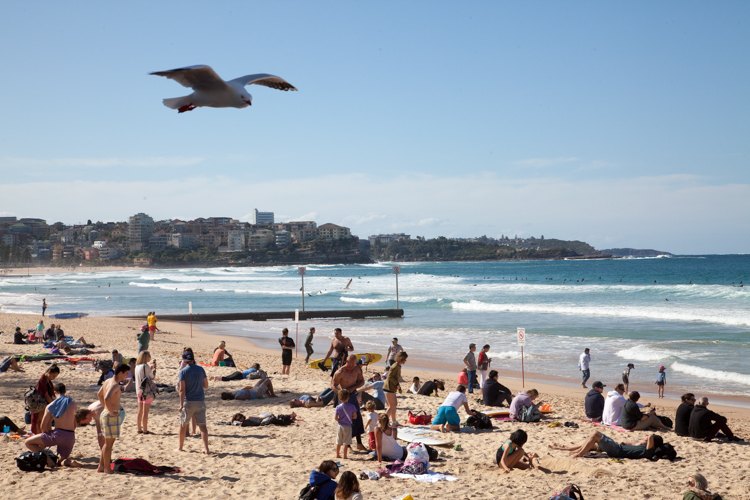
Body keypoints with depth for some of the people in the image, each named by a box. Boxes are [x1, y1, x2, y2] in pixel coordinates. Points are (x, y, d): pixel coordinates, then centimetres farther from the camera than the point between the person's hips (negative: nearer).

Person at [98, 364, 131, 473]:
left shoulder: (108, 381, 10)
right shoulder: (115, 385, -20)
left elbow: (99, 394, 24)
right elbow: (107, 398, -35)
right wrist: (111, 410, -23)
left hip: (106, 413, 10)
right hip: (112, 415, -10)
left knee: (108, 443, 18)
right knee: (109, 443, -2)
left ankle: (101, 467, 24)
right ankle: (107, 469, 4)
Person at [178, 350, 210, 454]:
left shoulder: (183, 372, -8)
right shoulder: (201, 369, 2)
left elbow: (182, 389, -12)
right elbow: (206, 386, 7)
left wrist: (181, 404, -10)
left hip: (188, 402, -3)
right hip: (200, 401, 3)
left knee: (183, 425, 13)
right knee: (202, 425, 4)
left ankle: (180, 447, 23)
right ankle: (206, 449, -3)